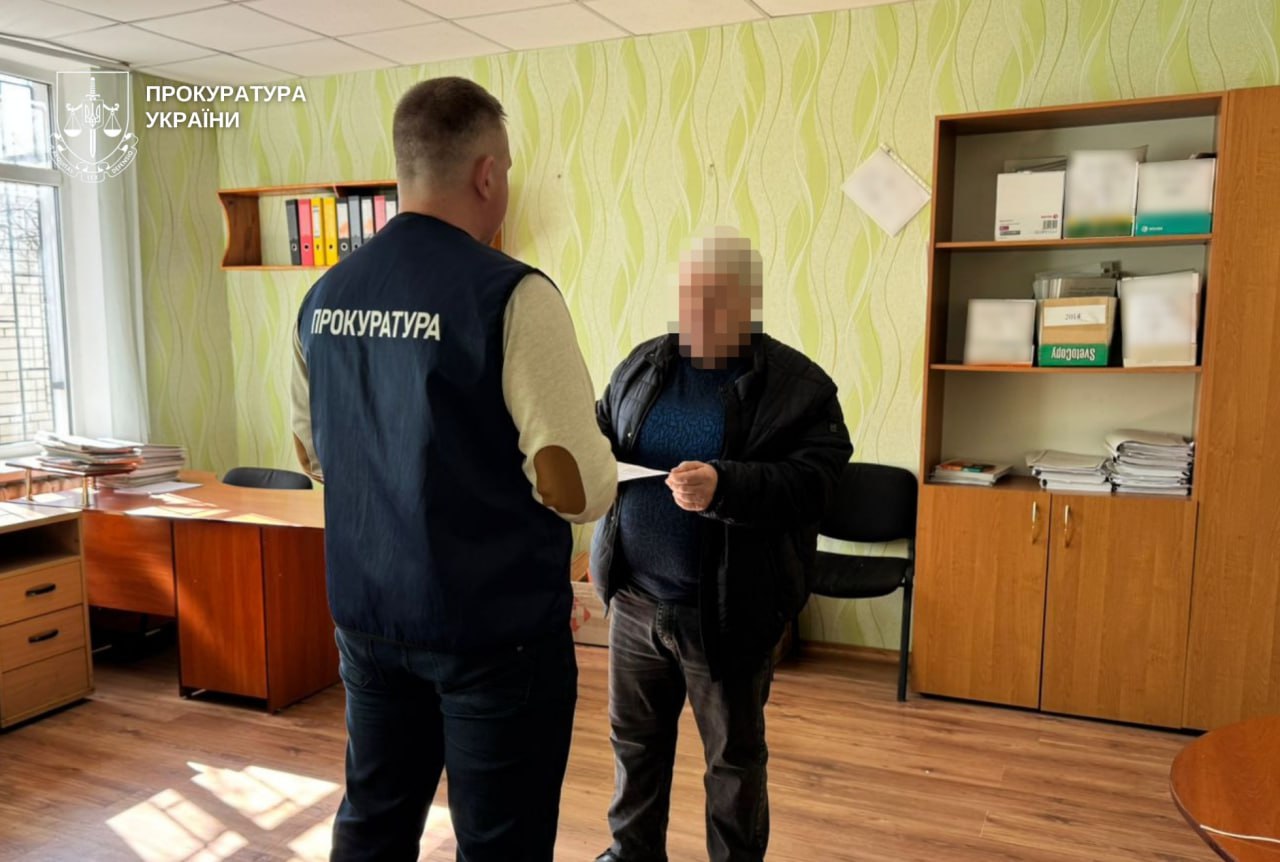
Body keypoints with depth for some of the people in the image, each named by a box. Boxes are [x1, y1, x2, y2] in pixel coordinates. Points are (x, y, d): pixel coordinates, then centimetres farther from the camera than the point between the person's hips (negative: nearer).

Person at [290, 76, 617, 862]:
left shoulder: (325, 296, 2)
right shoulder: (510, 293, -18)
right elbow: (578, 489, -22)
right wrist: (602, 472, 0)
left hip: (366, 614, 7)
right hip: (494, 623, -6)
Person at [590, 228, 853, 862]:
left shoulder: (797, 386, -10)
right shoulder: (643, 364, 5)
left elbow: (810, 482, -19)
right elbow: (602, 432, 16)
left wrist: (725, 487, -33)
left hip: (727, 612, -4)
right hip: (635, 599, 5)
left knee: (734, 756, 15)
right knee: (634, 739, 22)